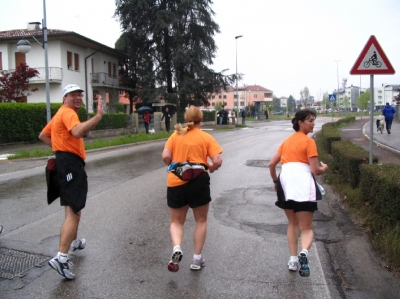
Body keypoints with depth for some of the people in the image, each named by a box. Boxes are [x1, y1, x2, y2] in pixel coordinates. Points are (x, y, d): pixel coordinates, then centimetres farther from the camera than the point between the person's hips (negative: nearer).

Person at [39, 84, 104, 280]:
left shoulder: (61, 114, 21)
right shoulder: (67, 112, -11)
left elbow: (43, 135, 28)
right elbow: (78, 132, -33)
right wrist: (98, 116, -36)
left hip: (66, 162, 11)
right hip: (70, 163, -11)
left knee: (73, 207, 26)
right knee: (73, 212, -16)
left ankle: (73, 242, 44)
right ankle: (61, 258, -22)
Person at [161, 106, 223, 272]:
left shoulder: (175, 135, 3)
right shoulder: (206, 137, -1)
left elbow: (165, 156, -6)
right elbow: (217, 161, -10)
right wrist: (210, 168, 10)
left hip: (175, 182, 2)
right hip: (198, 181, -1)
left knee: (176, 221, 17)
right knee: (201, 221, 17)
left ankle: (176, 248, -9)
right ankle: (197, 259, 19)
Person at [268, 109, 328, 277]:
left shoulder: (287, 141, 18)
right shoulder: (309, 142, 0)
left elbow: (272, 164, 17)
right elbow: (315, 170, -5)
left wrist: (275, 181, 30)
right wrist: (324, 168, 16)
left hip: (285, 183, 5)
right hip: (303, 184, -5)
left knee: (292, 224, 22)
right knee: (306, 228, 2)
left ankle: (293, 260, 18)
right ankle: (304, 253, -27)